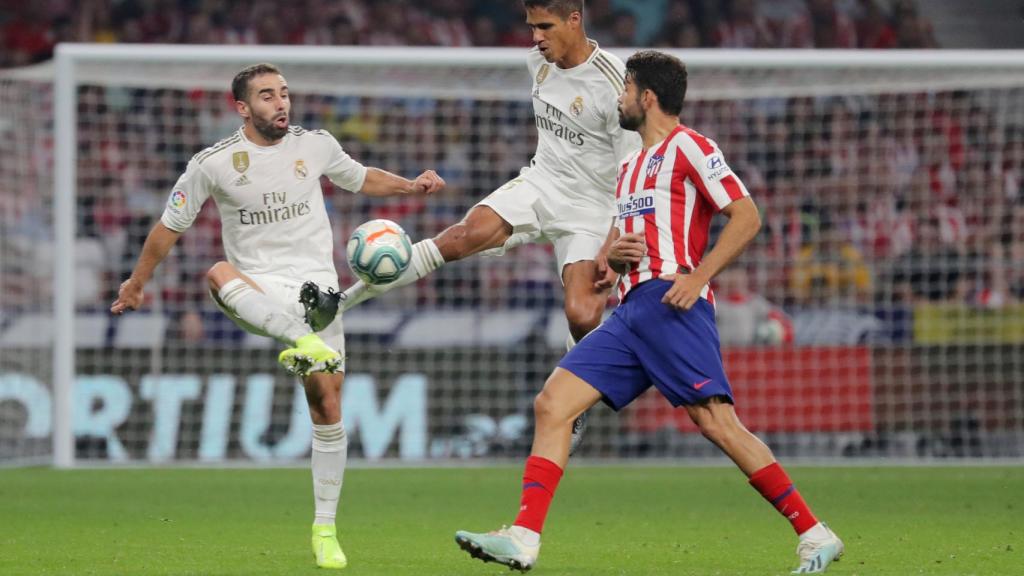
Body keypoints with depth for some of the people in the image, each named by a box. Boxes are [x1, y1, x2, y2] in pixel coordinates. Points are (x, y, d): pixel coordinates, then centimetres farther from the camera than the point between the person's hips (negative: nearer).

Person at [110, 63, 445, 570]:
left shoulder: (316, 145, 6)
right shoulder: (213, 164, -2)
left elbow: (359, 179, 25)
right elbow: (171, 224, 11)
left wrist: (410, 186, 10)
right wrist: (136, 284, 18)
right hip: (259, 290, -2)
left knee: (327, 404, -4)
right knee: (219, 274, -38)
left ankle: (325, 530, 7)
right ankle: (305, 344, -58)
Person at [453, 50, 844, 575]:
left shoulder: (685, 147, 0)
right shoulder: (630, 169, 27)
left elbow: (747, 216, -7)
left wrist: (698, 276, -16)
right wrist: (613, 252, 7)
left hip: (671, 303, -9)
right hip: (630, 309, 9)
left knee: (715, 422, -18)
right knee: (551, 403, -3)